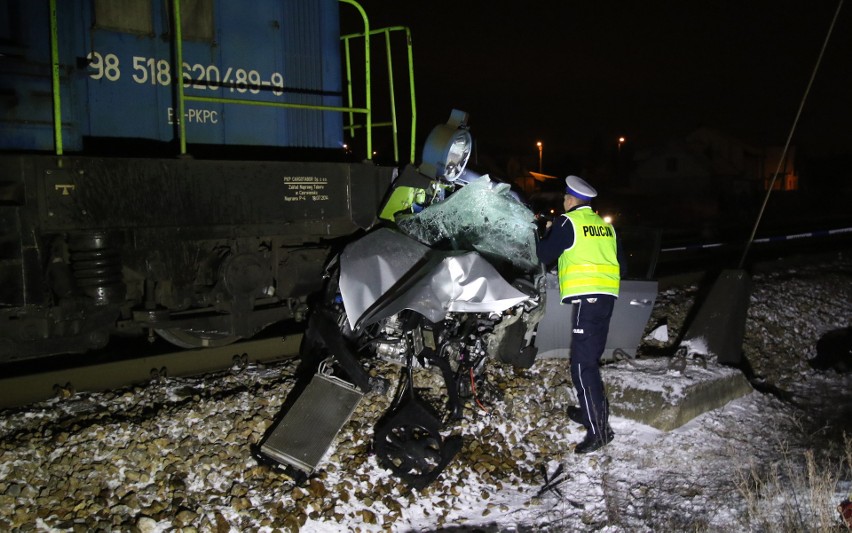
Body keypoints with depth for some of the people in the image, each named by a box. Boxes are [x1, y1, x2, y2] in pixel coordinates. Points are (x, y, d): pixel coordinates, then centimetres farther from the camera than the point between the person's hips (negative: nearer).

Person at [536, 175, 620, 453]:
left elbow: (544, 255, 2)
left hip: (586, 297, -8)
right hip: (607, 296, 8)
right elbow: (619, 263, 20)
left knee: (582, 364, -9)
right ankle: (593, 409, 30)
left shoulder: (568, 222, -4)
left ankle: (598, 429, -13)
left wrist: (548, 232, 19)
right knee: (591, 358, 19)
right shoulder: (605, 225, 16)